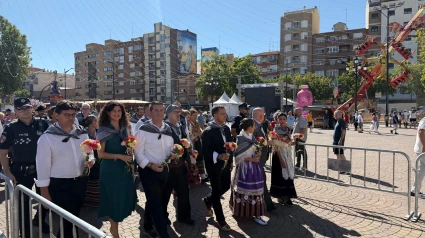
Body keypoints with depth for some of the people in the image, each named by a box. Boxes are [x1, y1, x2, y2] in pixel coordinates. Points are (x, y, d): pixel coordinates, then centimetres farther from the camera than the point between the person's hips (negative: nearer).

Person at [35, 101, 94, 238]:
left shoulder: (82, 134, 3)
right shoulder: (47, 138, -11)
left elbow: (89, 153, 13)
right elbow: (43, 166, -10)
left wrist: (90, 160, -11)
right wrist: (45, 193, -9)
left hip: (80, 182, 5)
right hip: (59, 185, -5)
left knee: (74, 217, 20)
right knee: (69, 220, 0)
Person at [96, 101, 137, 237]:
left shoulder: (125, 128, 7)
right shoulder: (103, 130, -7)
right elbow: (100, 154, -11)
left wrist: (130, 154, -4)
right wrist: (119, 156, -19)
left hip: (125, 168, 5)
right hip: (110, 169, -5)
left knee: (124, 198, 10)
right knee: (113, 199, 4)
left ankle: (114, 223, 35)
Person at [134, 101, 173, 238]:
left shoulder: (168, 130, 6)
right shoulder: (143, 130, -12)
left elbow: (171, 149, 13)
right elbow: (138, 152, -13)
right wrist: (151, 165, -21)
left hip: (164, 170, 6)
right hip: (148, 171, -6)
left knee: (153, 201, 20)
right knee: (156, 202, -4)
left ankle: (148, 227, 39)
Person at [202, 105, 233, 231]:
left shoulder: (226, 128, 4)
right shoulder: (208, 131, -17)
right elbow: (205, 151, -19)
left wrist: (230, 160, 13)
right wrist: (218, 156, -31)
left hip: (225, 164, 7)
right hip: (214, 165, -7)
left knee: (226, 186, 17)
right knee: (217, 191, 5)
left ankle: (208, 200, 43)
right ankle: (221, 220, 20)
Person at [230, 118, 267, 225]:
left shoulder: (252, 136, 7)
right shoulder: (240, 138, -14)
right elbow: (239, 155, -14)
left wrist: (258, 153, -3)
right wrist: (251, 159, -18)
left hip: (254, 166, 7)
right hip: (245, 167, -7)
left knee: (255, 189, 8)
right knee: (244, 189, 5)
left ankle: (256, 214, 16)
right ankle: (242, 211, 22)